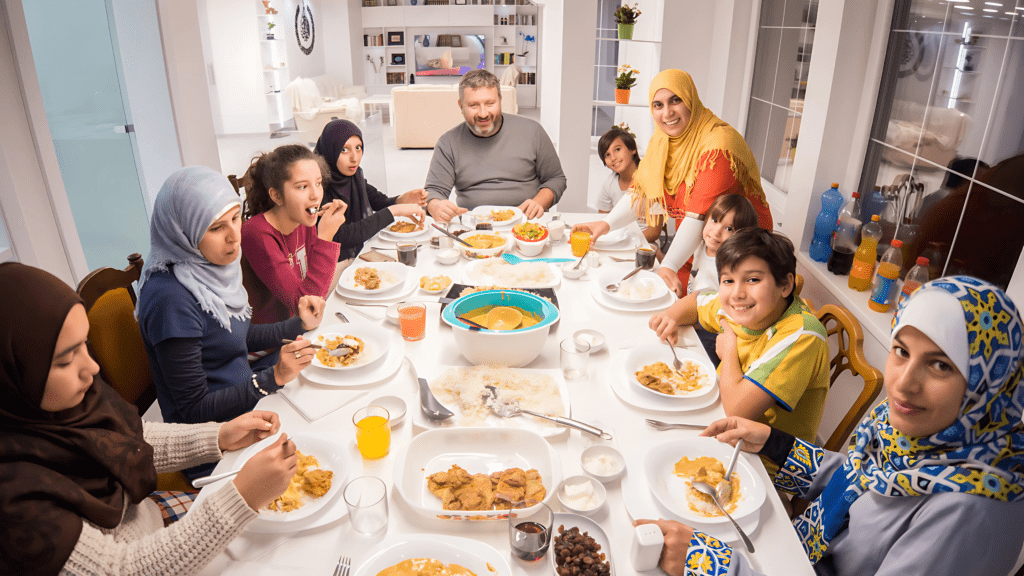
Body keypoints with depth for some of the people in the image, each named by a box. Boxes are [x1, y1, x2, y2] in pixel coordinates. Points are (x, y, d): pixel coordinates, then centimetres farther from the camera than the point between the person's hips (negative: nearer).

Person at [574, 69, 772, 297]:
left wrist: (669, 267, -32)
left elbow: (701, 215, -28)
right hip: (692, 248, 7)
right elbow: (642, 189, 6)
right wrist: (607, 224, -8)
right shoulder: (665, 138, 4)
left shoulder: (718, 145, -22)